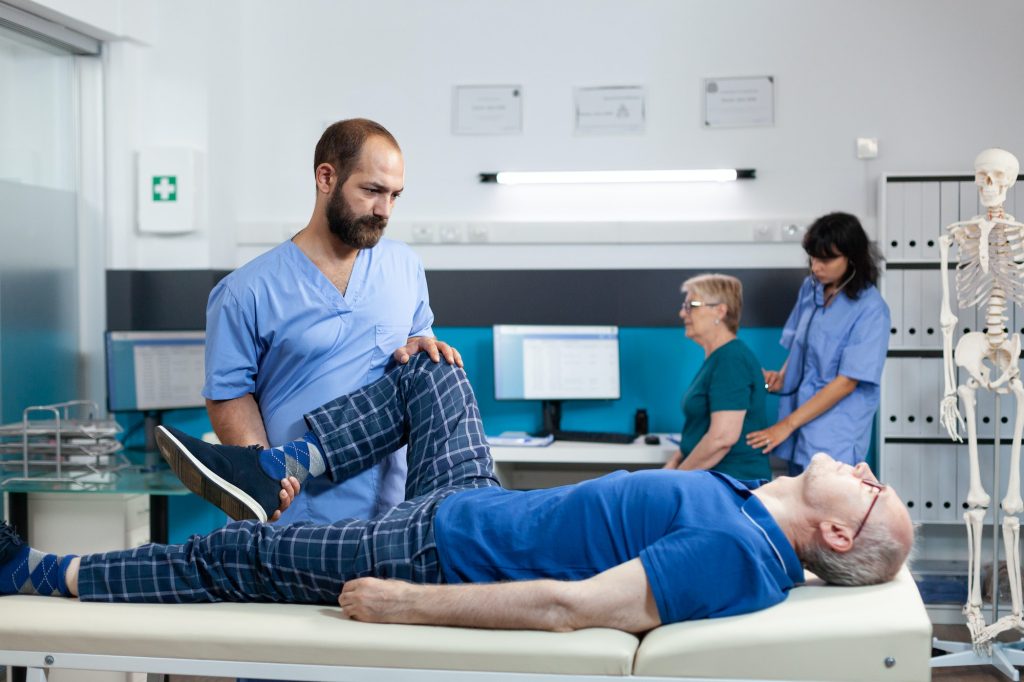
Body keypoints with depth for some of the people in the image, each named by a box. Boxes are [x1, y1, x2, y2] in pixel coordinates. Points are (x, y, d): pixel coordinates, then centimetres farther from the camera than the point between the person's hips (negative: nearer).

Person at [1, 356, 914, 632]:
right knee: (429, 370, 18)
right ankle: (273, 477, 17)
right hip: (481, 508, 9)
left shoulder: (739, 555, -30)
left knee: (226, 559, 2)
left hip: (449, 550, -8)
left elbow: (569, 607, -32)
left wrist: (408, 604, -27)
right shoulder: (748, 506, -1)